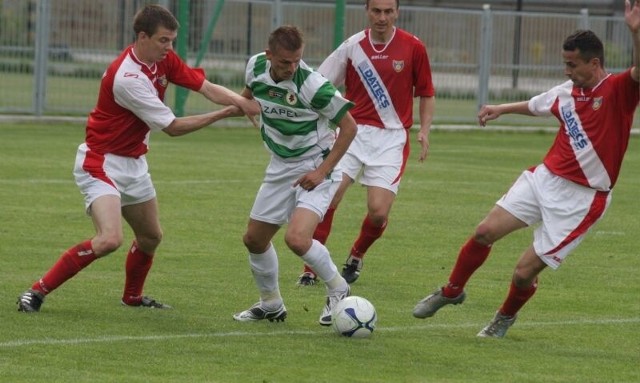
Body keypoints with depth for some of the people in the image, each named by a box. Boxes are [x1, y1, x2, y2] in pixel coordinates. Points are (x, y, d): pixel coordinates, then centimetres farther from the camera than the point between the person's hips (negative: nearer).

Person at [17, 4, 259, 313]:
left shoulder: (164, 60, -2)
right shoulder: (127, 77, -28)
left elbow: (206, 87, -4)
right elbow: (173, 127, -23)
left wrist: (241, 101, -23)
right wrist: (224, 114, -21)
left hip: (133, 164, 9)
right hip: (102, 163, -9)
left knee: (150, 236, 20)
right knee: (109, 239, -25)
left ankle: (132, 296, 44)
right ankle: (38, 291, -17)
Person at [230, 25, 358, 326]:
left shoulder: (312, 84, -26)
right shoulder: (256, 67, -8)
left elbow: (349, 126, -17)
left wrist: (322, 170, -19)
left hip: (315, 168, -7)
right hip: (280, 167, 7)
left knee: (297, 238, -25)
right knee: (254, 239, 11)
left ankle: (338, 290, 0)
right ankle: (271, 305, 32)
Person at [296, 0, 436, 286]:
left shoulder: (413, 48, -2)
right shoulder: (352, 47, 0)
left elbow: (426, 94, 8)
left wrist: (424, 131, -4)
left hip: (391, 137, -1)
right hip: (353, 131, 1)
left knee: (378, 212, -11)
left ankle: (356, 258, 21)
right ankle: (311, 269, 0)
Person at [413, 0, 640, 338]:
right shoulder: (566, 92, 5)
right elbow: (534, 106, 28)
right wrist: (501, 109, 39)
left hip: (581, 198, -6)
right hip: (544, 179, 6)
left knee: (525, 271, -5)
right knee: (485, 232, 0)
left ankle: (506, 316, 29)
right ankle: (451, 291, 27)